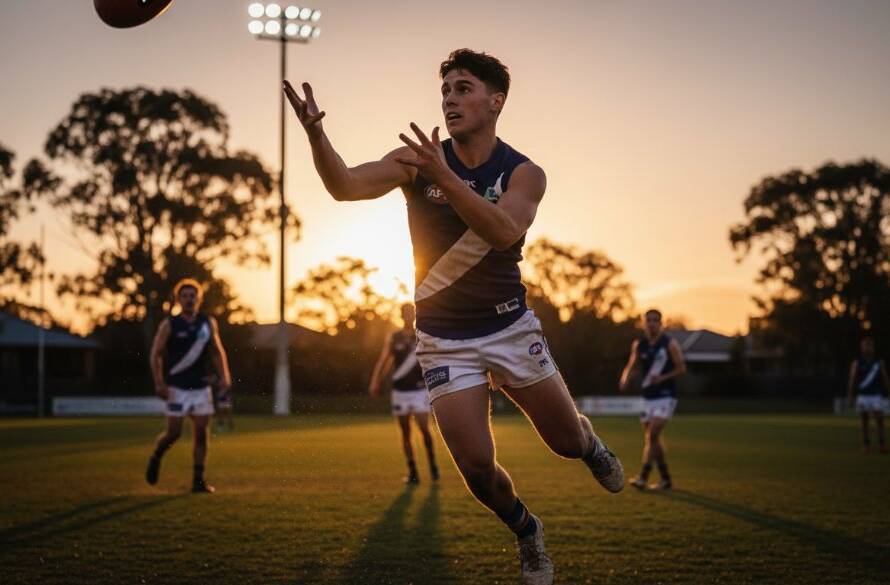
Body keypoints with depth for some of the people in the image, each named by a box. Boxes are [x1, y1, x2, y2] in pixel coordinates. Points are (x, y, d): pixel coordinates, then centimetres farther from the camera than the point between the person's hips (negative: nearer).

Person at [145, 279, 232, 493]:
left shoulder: (208, 323, 7)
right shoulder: (169, 325, -3)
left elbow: (217, 352, 15)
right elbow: (156, 354, -3)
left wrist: (224, 376, 1)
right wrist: (159, 383, -13)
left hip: (201, 387, 3)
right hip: (177, 388, -3)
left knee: (202, 432, -2)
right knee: (174, 433, -5)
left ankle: (198, 480, 3)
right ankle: (155, 458, 25)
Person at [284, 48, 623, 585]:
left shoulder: (523, 173, -10)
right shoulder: (418, 160, -8)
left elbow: (504, 231, -30)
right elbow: (346, 186, -23)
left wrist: (444, 177, -42)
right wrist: (316, 133, -42)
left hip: (511, 326, 0)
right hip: (444, 337, 0)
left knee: (567, 441, 9)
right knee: (477, 467, -6)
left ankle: (590, 442, 49)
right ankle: (529, 534, 26)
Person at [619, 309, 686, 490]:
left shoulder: (670, 344, -7)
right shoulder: (638, 344, 5)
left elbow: (681, 369, -5)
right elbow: (632, 366, 13)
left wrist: (662, 378, -20)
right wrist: (625, 379, -9)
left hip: (666, 396, -5)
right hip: (648, 397, 6)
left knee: (652, 435, -17)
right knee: (652, 438, 7)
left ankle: (643, 476, -18)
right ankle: (666, 479, 19)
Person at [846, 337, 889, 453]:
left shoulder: (879, 362, 5)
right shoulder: (857, 363, 0)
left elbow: (885, 379, 8)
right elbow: (852, 380, -3)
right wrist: (849, 397, -9)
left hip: (876, 396, 1)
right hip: (862, 396, -1)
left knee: (879, 420, -9)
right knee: (864, 421, 3)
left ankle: (881, 444, -7)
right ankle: (866, 444, 9)